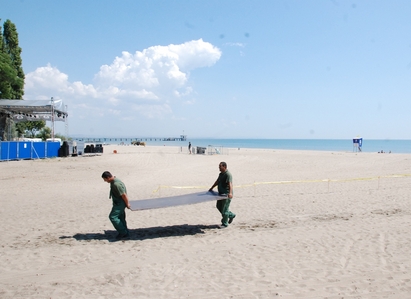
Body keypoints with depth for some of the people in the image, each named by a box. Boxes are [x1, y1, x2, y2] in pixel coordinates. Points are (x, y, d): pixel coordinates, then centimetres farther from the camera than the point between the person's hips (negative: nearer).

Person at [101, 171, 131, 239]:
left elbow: (124, 195, -25)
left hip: (120, 203, -10)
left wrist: (127, 204, -15)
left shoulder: (116, 184, -27)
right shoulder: (113, 182, 7)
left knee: (112, 217, -8)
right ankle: (126, 234, 21)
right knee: (120, 218, 14)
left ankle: (123, 232, -1)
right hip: (117, 203, 10)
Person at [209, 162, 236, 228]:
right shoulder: (221, 174, 13)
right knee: (219, 206, 17)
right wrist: (211, 188, 34)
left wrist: (230, 193, -44)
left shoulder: (228, 174, -18)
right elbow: (217, 182, 27)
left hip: (226, 194, -10)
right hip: (221, 193, 10)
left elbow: (230, 184, -31)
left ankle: (225, 223, 11)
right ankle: (231, 215, 32)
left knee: (224, 208, -3)